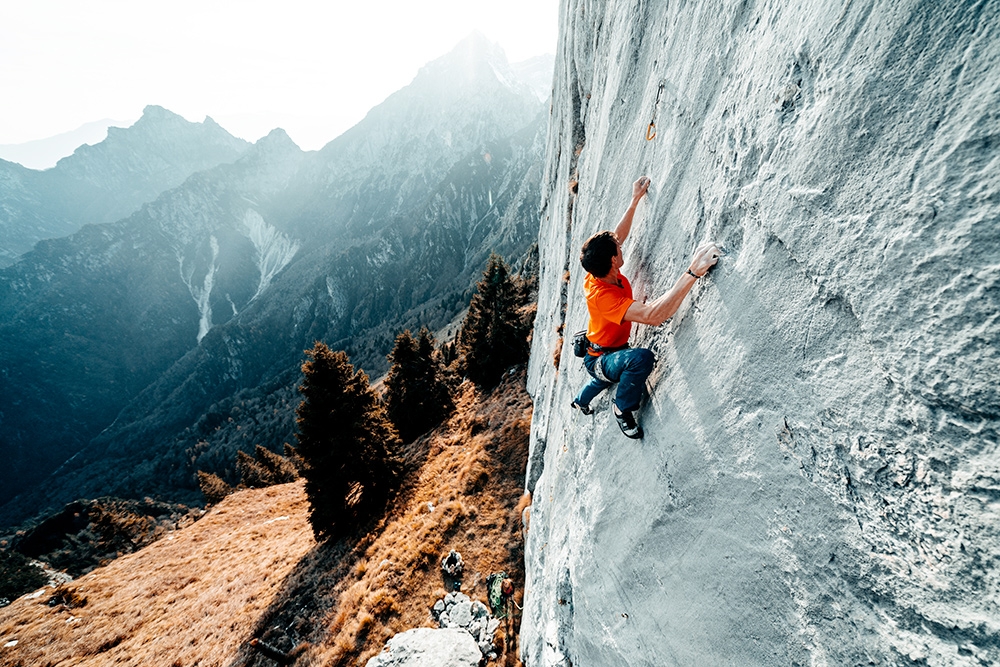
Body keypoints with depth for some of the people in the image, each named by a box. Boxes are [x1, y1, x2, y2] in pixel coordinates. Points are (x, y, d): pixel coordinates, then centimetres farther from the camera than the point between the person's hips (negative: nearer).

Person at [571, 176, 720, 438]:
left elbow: (618, 236, 1)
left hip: (601, 354, 9)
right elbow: (653, 315, -54)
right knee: (641, 357, -40)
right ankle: (623, 409, -12)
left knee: (602, 380, 42)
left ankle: (580, 401, 74)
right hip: (600, 360, -9)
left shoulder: (598, 273, -17)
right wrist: (692, 273, -57)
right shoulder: (602, 296, -41)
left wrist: (635, 200, 5)